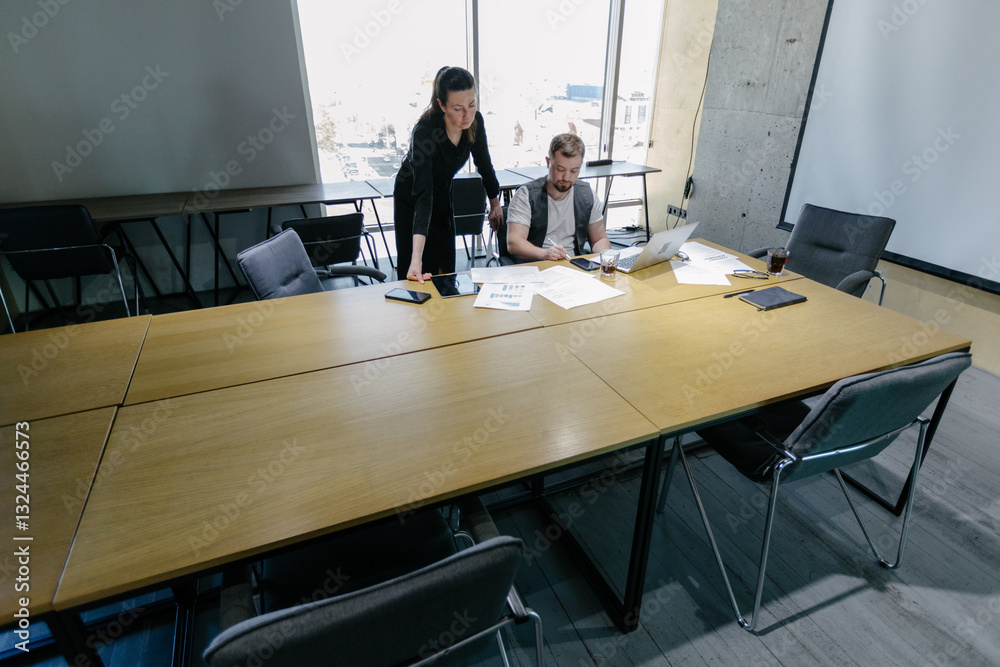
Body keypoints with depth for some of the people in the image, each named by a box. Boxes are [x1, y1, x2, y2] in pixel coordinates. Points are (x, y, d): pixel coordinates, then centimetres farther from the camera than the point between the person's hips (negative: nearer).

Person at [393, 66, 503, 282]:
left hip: (443, 194, 5)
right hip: (411, 199, -5)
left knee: (446, 269, 10)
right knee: (417, 276, -1)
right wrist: (416, 259, -50)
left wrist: (495, 203, 9)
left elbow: (484, 163, 0)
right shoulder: (424, 132, -35)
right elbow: (422, 195, -43)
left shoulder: (475, 121, -19)